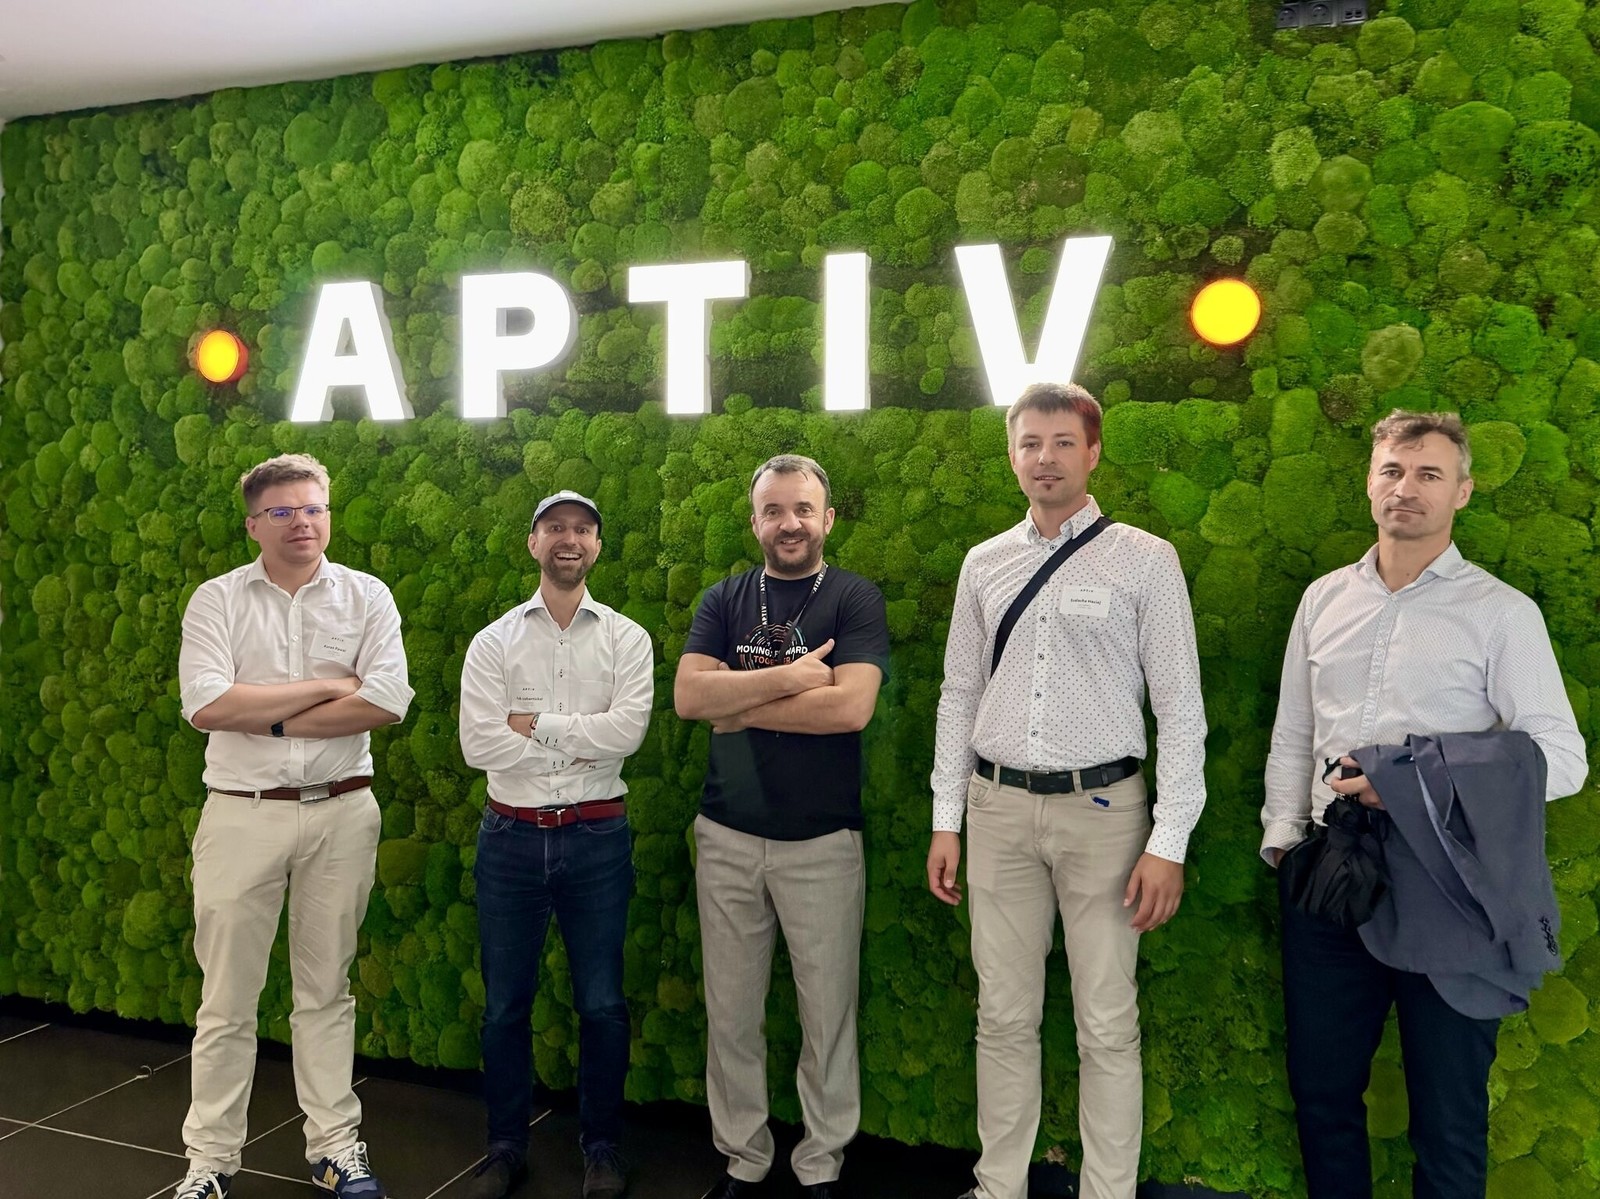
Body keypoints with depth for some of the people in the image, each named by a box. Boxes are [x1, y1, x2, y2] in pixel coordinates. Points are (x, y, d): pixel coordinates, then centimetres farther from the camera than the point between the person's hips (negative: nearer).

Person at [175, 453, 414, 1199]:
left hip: (341, 811, 1)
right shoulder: (217, 600, -1)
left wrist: (273, 719, -12)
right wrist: (327, 688, -13)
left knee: (326, 990, 12)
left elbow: (388, 703, -12)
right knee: (227, 996, 8)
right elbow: (205, 707, -15)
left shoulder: (366, 597, 1)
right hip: (241, 815, 0)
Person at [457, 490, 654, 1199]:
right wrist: (577, 747, -12)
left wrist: (533, 724, -12)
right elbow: (478, 744, -11)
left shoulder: (626, 638, 0)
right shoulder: (494, 642, 2)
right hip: (511, 836, 1)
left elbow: (627, 729, -15)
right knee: (505, 1004, 12)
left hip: (596, 837, -1)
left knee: (602, 1005, 8)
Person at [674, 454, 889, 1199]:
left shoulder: (855, 600, -2)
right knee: (730, 1012, 10)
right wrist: (789, 675, -16)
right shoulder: (723, 601, 7)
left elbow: (851, 706, -18)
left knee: (827, 1013, 7)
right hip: (727, 837, 3)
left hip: (821, 842, -2)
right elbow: (688, 695, -8)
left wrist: (741, 707, -10)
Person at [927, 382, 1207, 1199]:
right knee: (1004, 1016, 11)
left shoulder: (1145, 561, -3)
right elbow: (959, 696, 10)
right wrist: (946, 820, 7)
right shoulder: (984, 564, 8)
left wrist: (1169, 842, -10)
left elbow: (1179, 706, -5)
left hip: (1102, 807, -3)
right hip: (999, 804, 3)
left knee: (1107, 1025, 6)